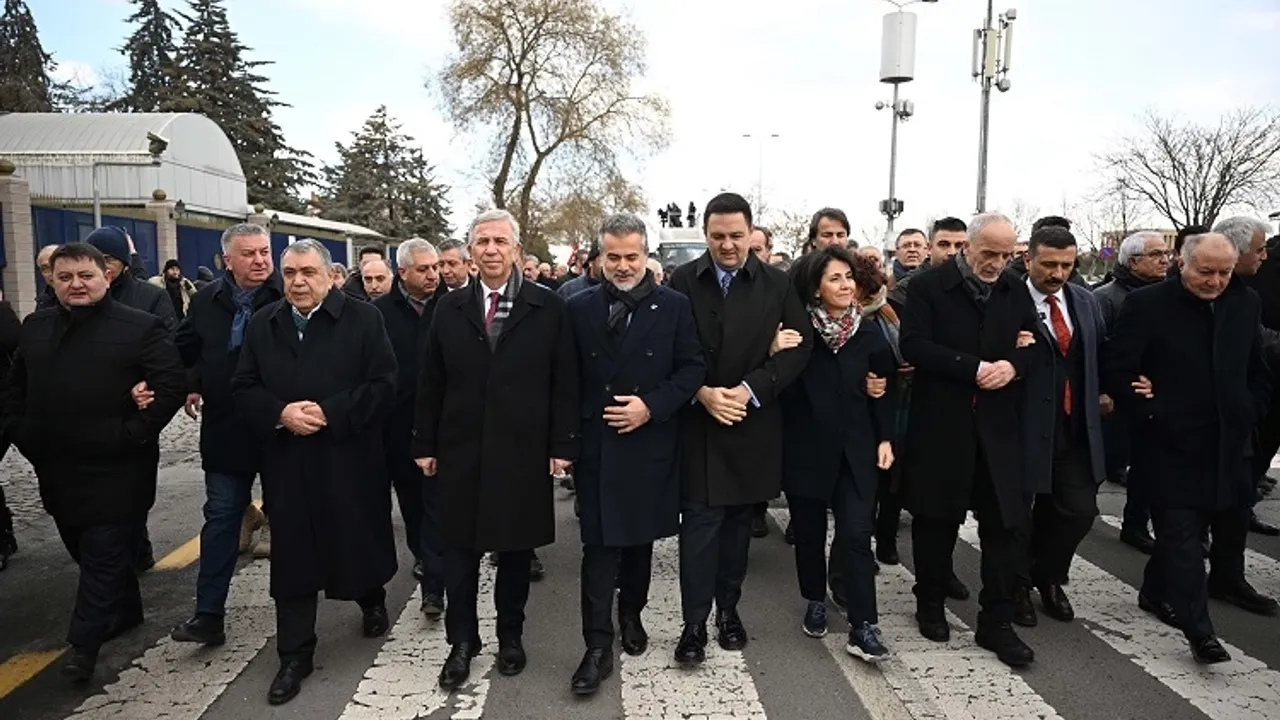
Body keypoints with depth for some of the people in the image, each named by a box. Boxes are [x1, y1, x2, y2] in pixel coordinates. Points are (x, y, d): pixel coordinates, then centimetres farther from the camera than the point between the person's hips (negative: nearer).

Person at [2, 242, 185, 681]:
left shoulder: (141, 327, -10)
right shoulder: (36, 327, 9)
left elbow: (172, 385, -15)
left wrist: (133, 435, -18)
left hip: (115, 473, -7)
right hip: (57, 470, 7)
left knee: (104, 558, 1)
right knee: (88, 554, 19)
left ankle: (84, 643, 11)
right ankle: (126, 612, 38)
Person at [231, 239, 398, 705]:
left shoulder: (363, 319, -5)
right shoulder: (262, 325, 7)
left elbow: (383, 385, -10)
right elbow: (243, 389, 5)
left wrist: (330, 412, -19)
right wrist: (280, 413, -14)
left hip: (348, 458, -2)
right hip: (286, 462, 3)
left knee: (358, 542, 14)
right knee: (292, 558, 7)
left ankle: (373, 602, 45)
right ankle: (294, 656, 18)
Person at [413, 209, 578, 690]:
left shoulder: (549, 308, -2)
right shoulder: (449, 310, 6)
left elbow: (564, 382, -3)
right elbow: (431, 384, 7)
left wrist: (562, 445, -6)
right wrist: (425, 444, 4)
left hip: (523, 452, -2)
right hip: (460, 451, 2)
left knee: (516, 549, 11)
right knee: (459, 550, 9)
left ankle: (511, 636, 29)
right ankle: (461, 642, 24)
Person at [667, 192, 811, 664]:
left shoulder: (777, 284, 2)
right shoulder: (683, 281, -1)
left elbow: (799, 346, -3)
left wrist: (749, 390, -13)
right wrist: (701, 392, -16)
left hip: (752, 424, 2)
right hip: (697, 422, -1)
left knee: (738, 522, 13)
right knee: (699, 524, -1)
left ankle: (728, 609, 29)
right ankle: (694, 622, 9)